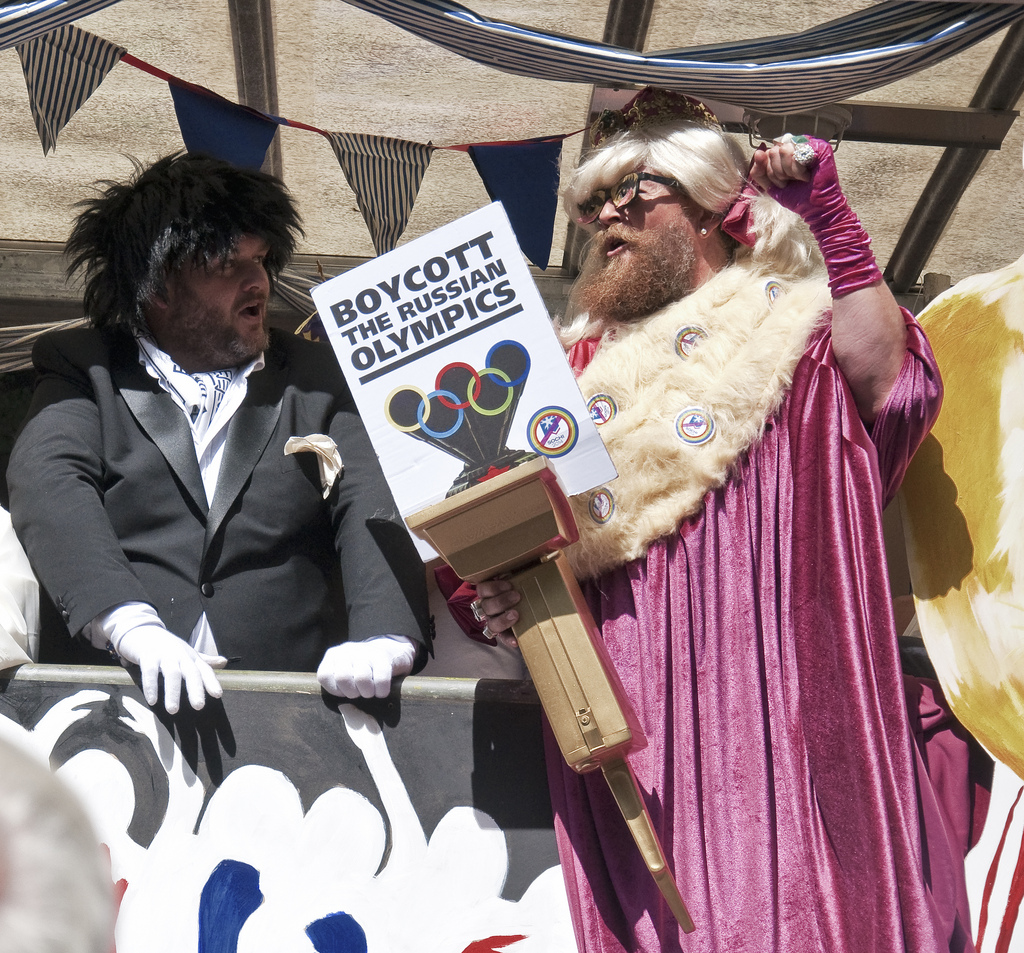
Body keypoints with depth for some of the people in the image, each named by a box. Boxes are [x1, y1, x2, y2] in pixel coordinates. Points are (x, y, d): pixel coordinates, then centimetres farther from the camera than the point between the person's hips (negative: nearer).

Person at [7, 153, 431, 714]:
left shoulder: (317, 379, 18)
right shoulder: (82, 370, 15)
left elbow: (372, 509, 5)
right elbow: (48, 486, -2)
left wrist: (384, 641, -15)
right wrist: (135, 627, -20)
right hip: (117, 685, 0)